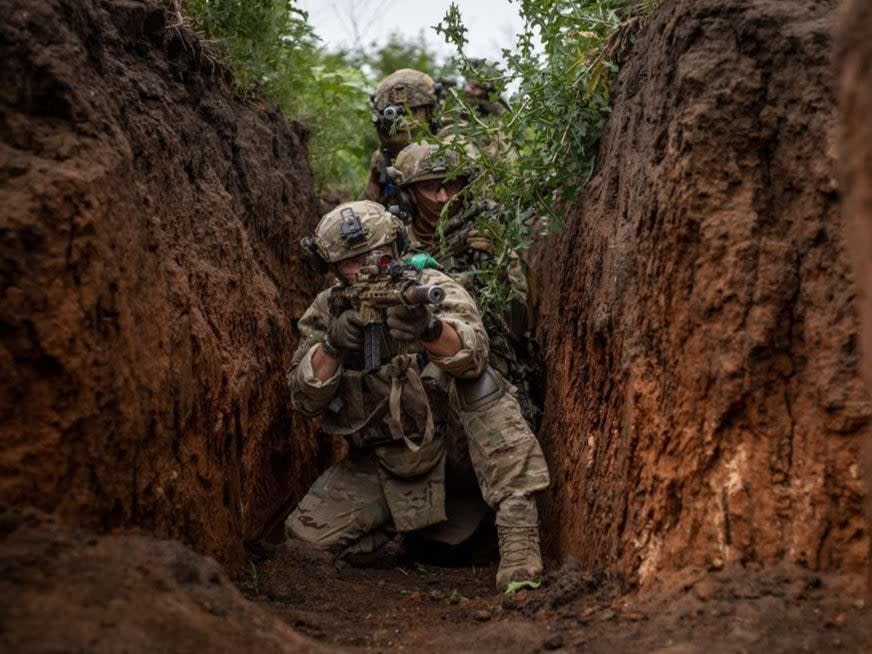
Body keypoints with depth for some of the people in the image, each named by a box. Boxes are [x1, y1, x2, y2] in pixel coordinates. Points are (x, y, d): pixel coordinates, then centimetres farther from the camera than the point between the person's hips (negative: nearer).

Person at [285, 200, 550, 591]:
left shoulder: (433, 290, -14)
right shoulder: (326, 312, -2)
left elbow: (473, 354, -35)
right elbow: (305, 398, -11)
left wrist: (429, 328, -57)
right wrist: (331, 348, -31)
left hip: (448, 439, -3)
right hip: (380, 463, 3)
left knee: (477, 382, -33)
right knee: (306, 536, -14)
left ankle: (518, 534, -33)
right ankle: (409, 522, 11)